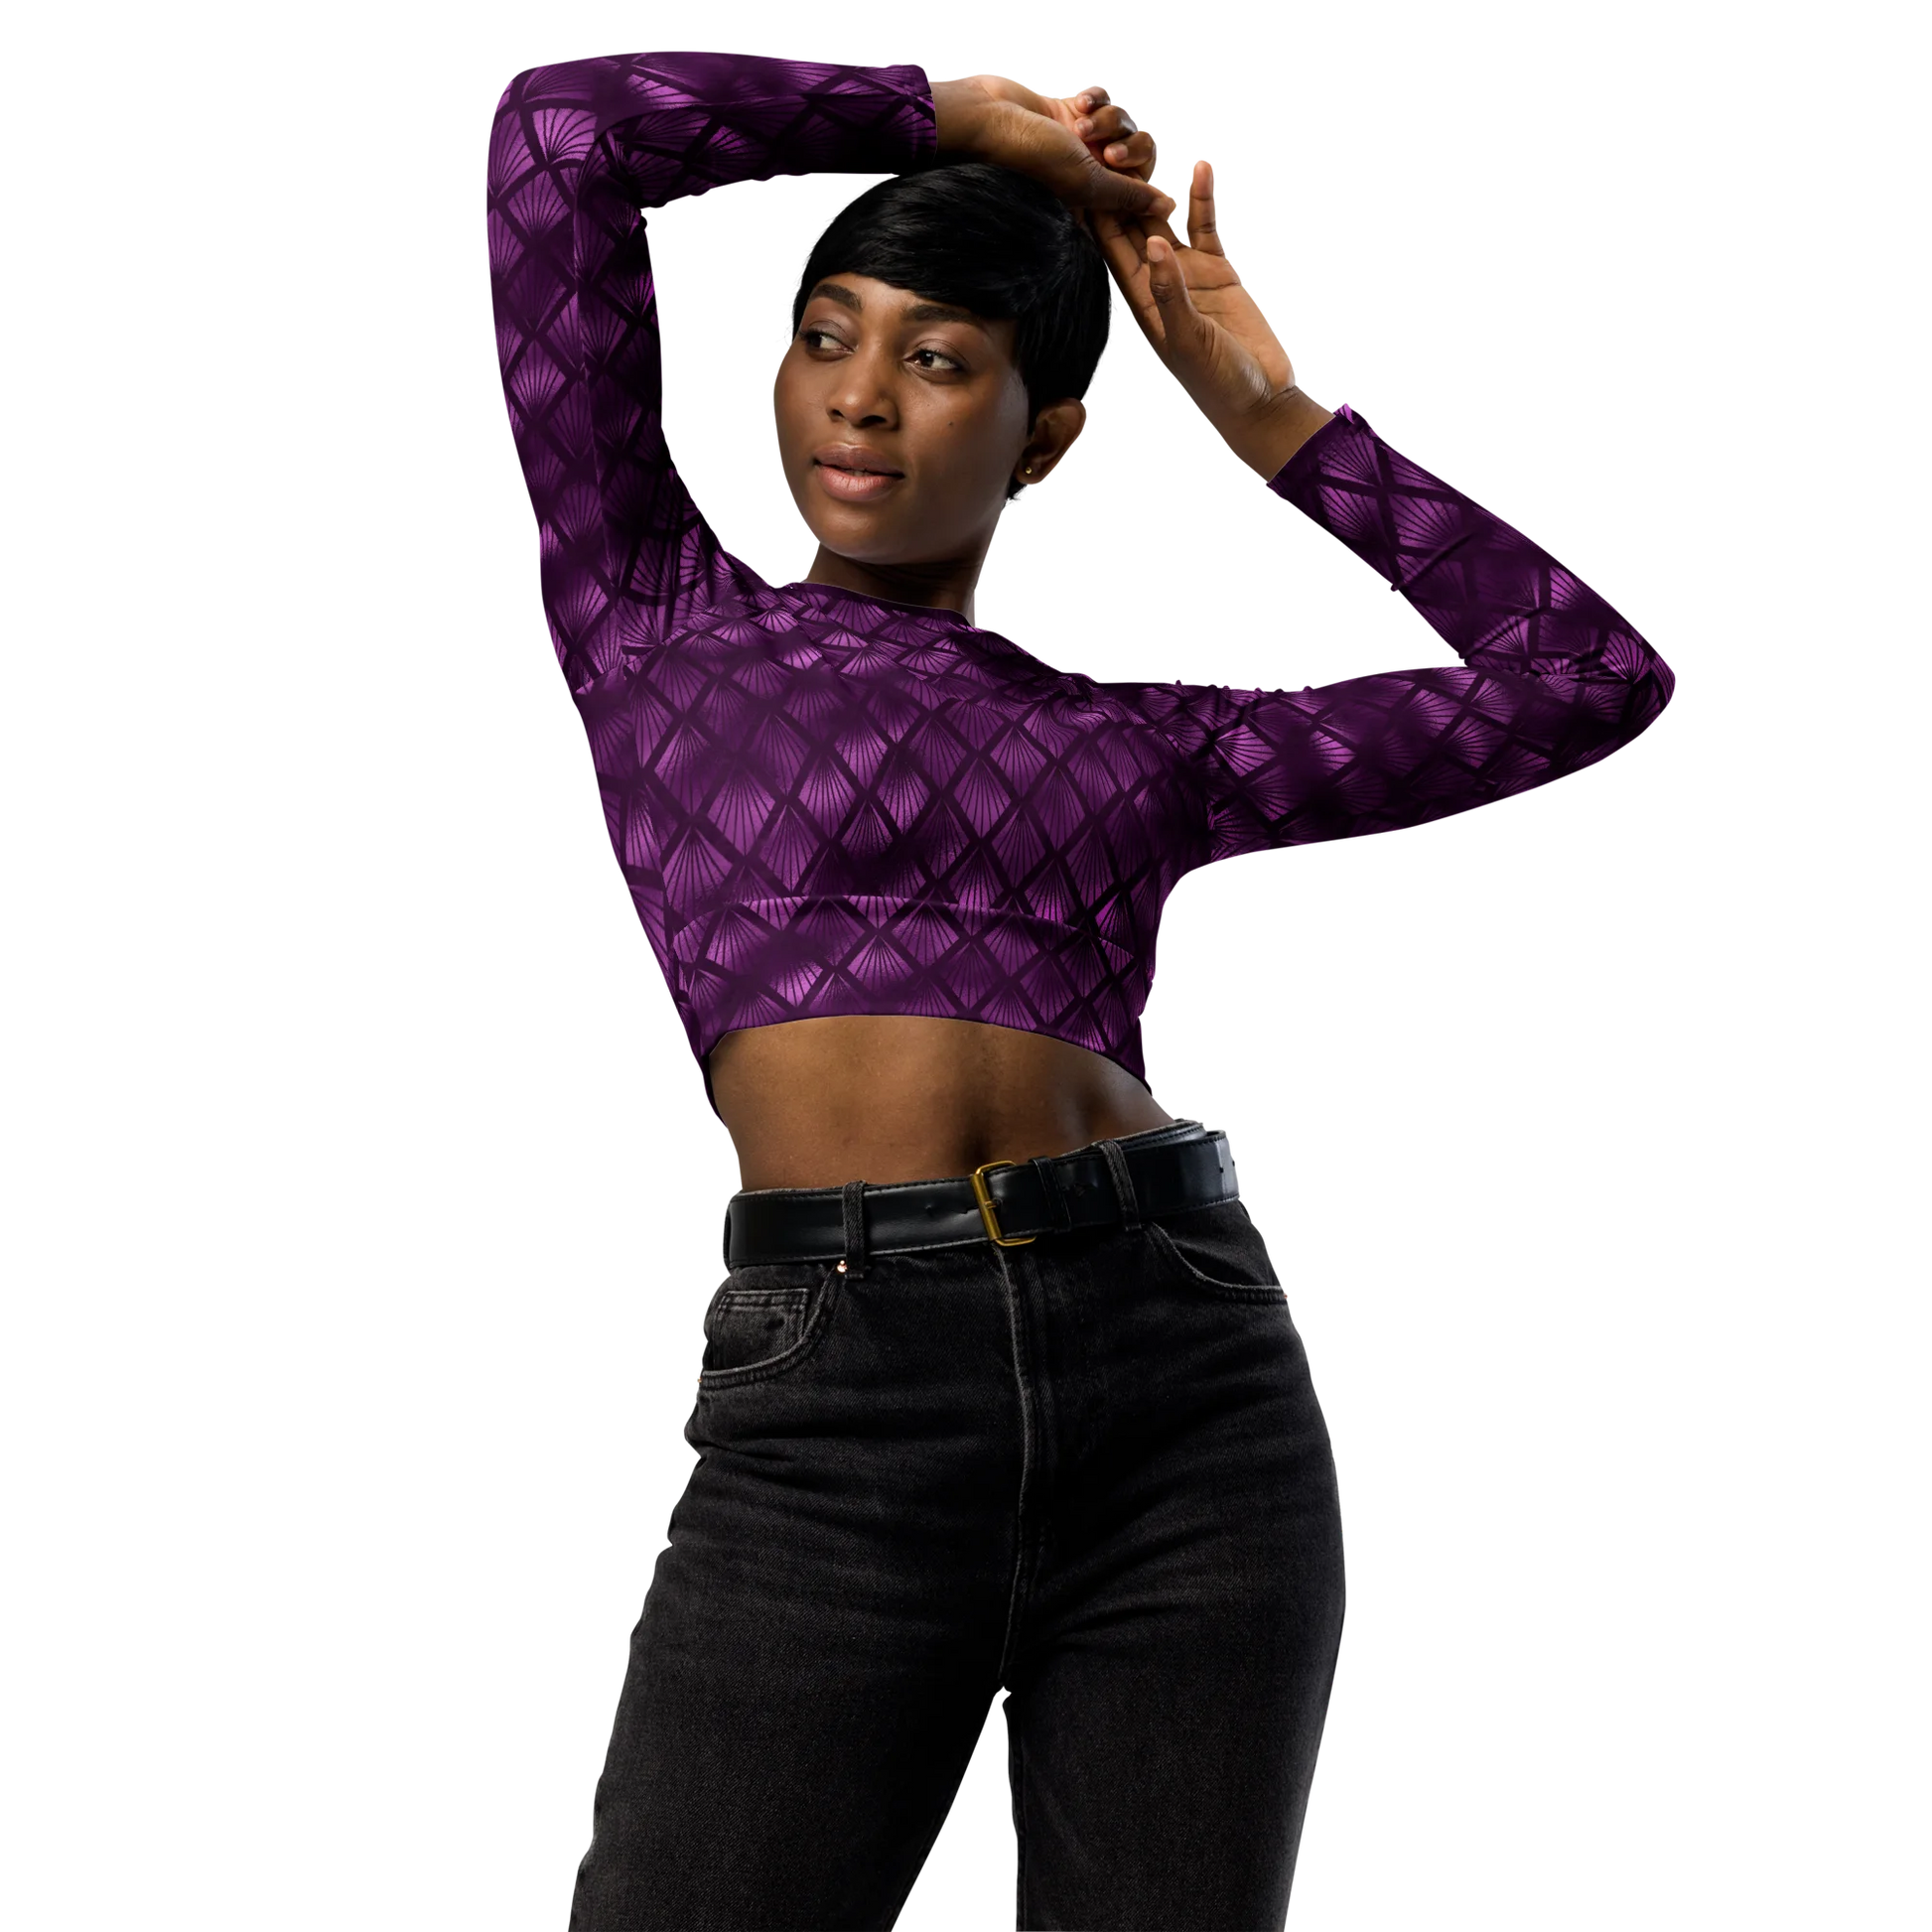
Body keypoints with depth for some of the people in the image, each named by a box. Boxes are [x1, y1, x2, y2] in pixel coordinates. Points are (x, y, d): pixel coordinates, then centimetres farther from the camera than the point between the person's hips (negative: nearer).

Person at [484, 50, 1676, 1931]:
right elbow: (560, 131, 6)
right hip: (834, 1411, -2)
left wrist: (1267, 416, 18)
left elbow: (1591, 672, 16)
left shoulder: (1144, 738, 17)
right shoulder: (659, 620, 12)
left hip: (1190, 1376, 2)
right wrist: (942, 113, 17)